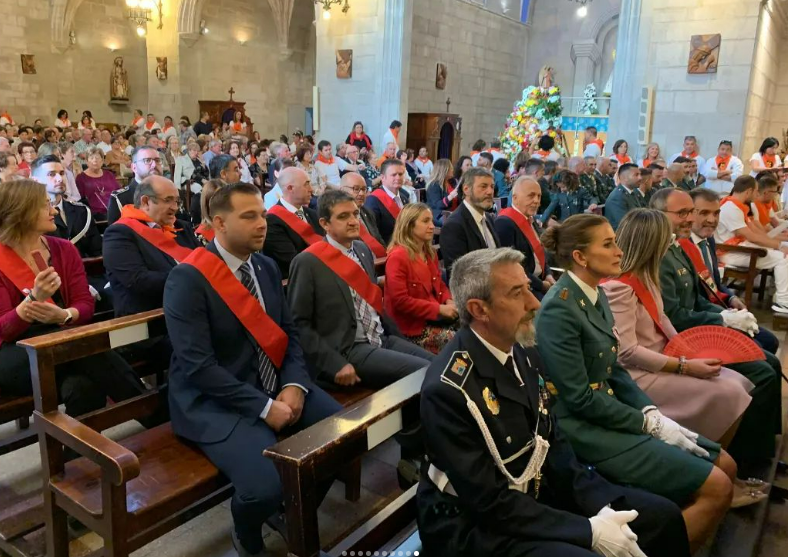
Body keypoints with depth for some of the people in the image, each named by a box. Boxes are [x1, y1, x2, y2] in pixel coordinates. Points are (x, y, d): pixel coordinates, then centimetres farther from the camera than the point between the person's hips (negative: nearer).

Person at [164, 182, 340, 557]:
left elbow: (289, 332, 10)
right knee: (266, 485, -27)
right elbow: (198, 366, -20)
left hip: (276, 386, 7)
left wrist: (294, 385, -8)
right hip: (216, 401, -7)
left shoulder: (267, 267, 6)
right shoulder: (188, 279, -15)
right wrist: (263, 407, -22)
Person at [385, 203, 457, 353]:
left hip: (435, 318, 8)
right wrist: (439, 309, -21)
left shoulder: (430, 252, 11)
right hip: (412, 326, -8)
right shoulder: (397, 256, -15)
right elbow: (400, 301, -20)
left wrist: (449, 301, -4)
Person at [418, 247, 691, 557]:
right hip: (476, 522, -7)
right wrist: (589, 530, -19)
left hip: (537, 491, 7)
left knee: (662, 516, 3)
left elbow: (553, 441, 6)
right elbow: (490, 501, -22)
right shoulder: (448, 389, -25)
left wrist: (600, 505, -7)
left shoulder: (524, 354, -2)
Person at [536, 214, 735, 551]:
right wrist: (649, 425, -13)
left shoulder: (596, 295, 7)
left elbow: (613, 370, 12)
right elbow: (580, 398, -21)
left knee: (724, 465, 11)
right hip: (587, 428, -9)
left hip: (610, 413, 9)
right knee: (716, 487, -10)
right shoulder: (559, 309, -22)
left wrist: (652, 412, -1)